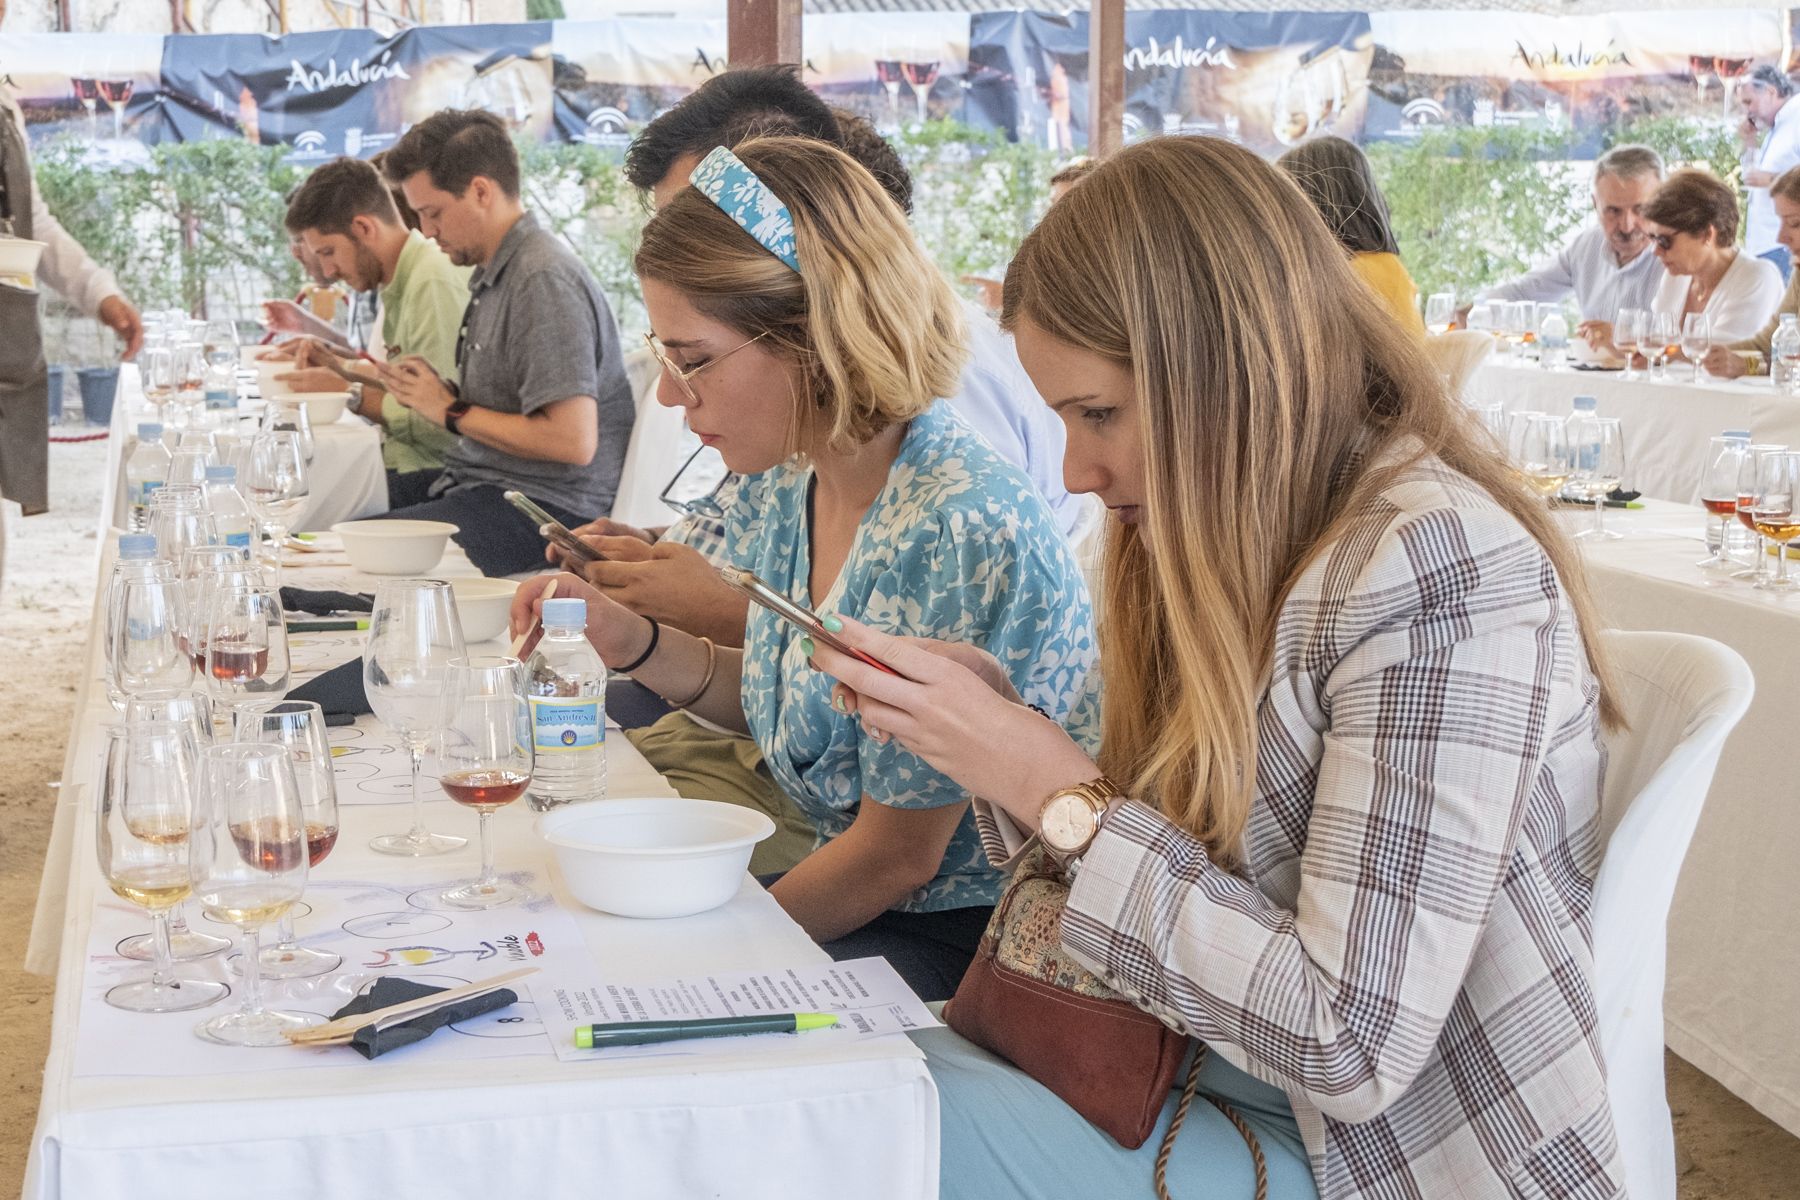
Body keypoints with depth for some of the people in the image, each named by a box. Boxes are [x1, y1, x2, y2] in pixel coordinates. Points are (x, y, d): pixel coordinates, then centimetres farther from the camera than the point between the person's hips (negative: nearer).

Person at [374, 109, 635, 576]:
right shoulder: (493, 273, 14)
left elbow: (573, 441, -24)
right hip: (482, 483, 10)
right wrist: (429, 390, 3)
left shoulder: (544, 279, -17)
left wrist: (452, 411, -12)